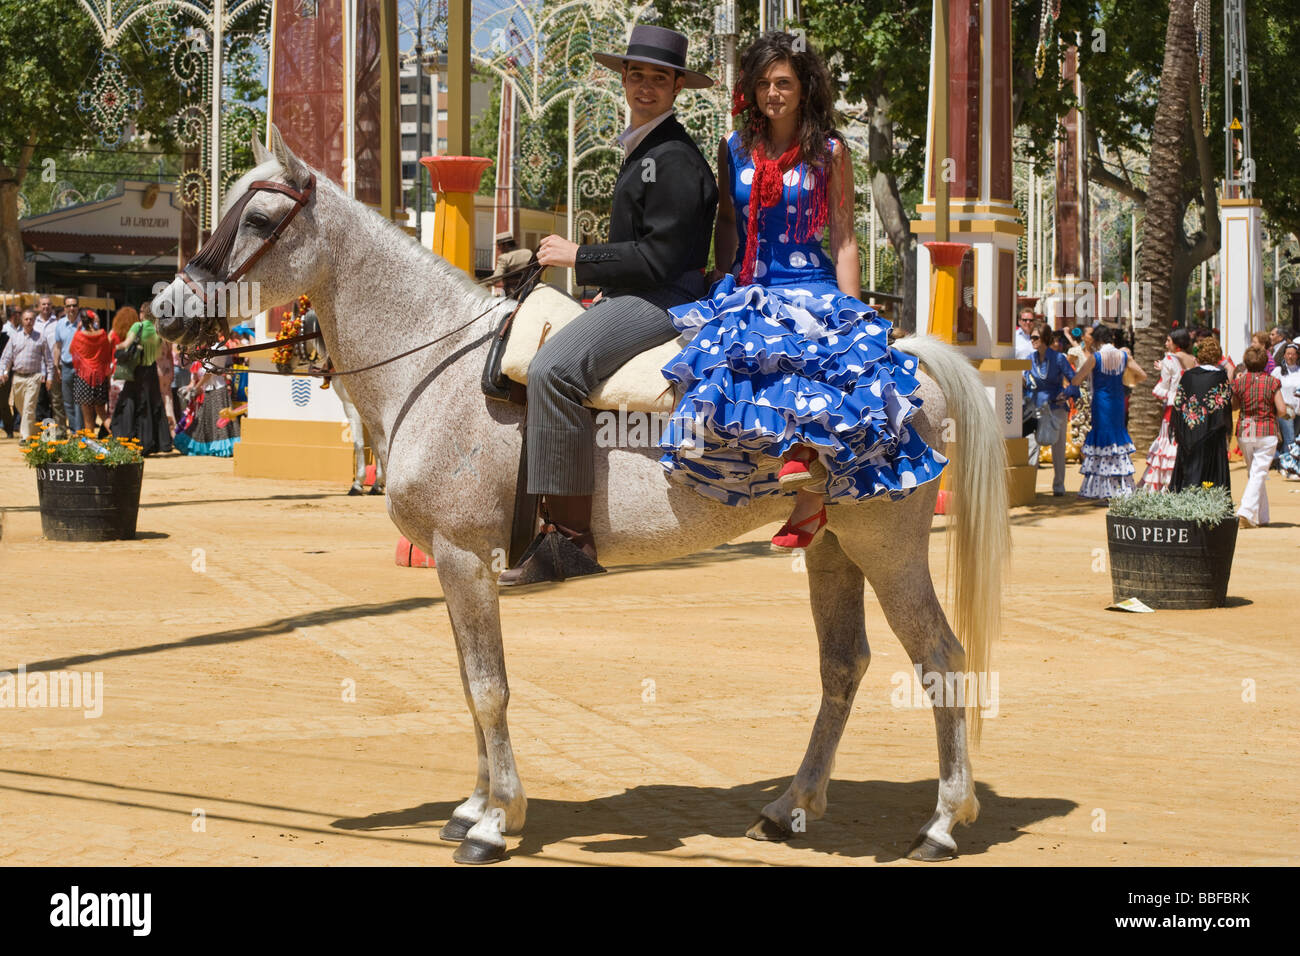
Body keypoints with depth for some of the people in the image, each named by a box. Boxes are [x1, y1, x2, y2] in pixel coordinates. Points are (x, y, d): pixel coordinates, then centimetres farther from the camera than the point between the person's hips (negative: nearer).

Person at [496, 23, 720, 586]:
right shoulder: (641, 150, 21)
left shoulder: (674, 160, -13)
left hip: (664, 302, -11)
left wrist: (578, 257, -11)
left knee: (553, 368, -32)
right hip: (633, 299, 11)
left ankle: (571, 537, -33)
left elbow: (658, 258, -19)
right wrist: (602, 288, 15)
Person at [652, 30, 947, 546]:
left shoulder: (830, 152, 4)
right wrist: (725, 287, 4)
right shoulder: (734, 149, 11)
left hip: (812, 287, -2)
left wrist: (850, 310, -4)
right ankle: (795, 455, -19)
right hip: (746, 292, 2)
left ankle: (810, 497, -21)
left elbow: (843, 240, 3)